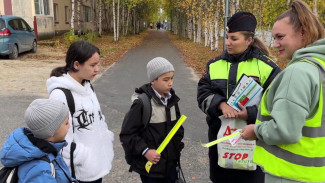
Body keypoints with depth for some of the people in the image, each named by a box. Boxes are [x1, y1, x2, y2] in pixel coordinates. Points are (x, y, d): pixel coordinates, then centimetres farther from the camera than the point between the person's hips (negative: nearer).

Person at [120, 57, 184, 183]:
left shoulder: (171, 99, 3)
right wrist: (145, 151, -21)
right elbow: (127, 134, -15)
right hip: (150, 167, -6)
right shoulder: (142, 103, -18)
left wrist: (177, 145, 8)